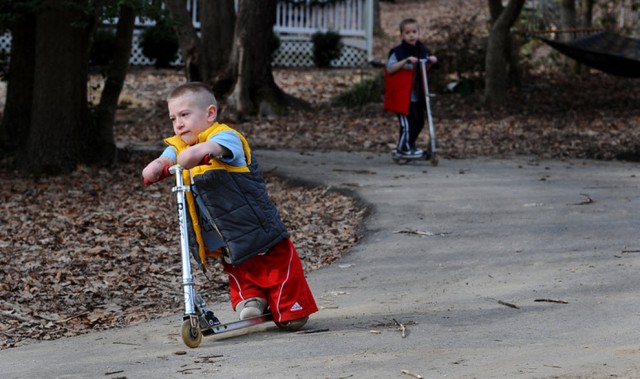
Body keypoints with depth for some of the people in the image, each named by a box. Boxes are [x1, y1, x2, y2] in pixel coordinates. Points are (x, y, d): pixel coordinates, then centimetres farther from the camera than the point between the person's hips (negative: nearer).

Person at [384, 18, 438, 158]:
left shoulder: (422, 51, 8)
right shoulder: (398, 52, -11)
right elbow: (390, 69, -17)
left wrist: (430, 62, -2)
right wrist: (405, 61, -26)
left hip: (417, 95, 7)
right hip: (402, 95, -7)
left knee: (419, 121, 12)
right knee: (407, 123, -8)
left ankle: (410, 146, 29)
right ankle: (403, 149, 6)